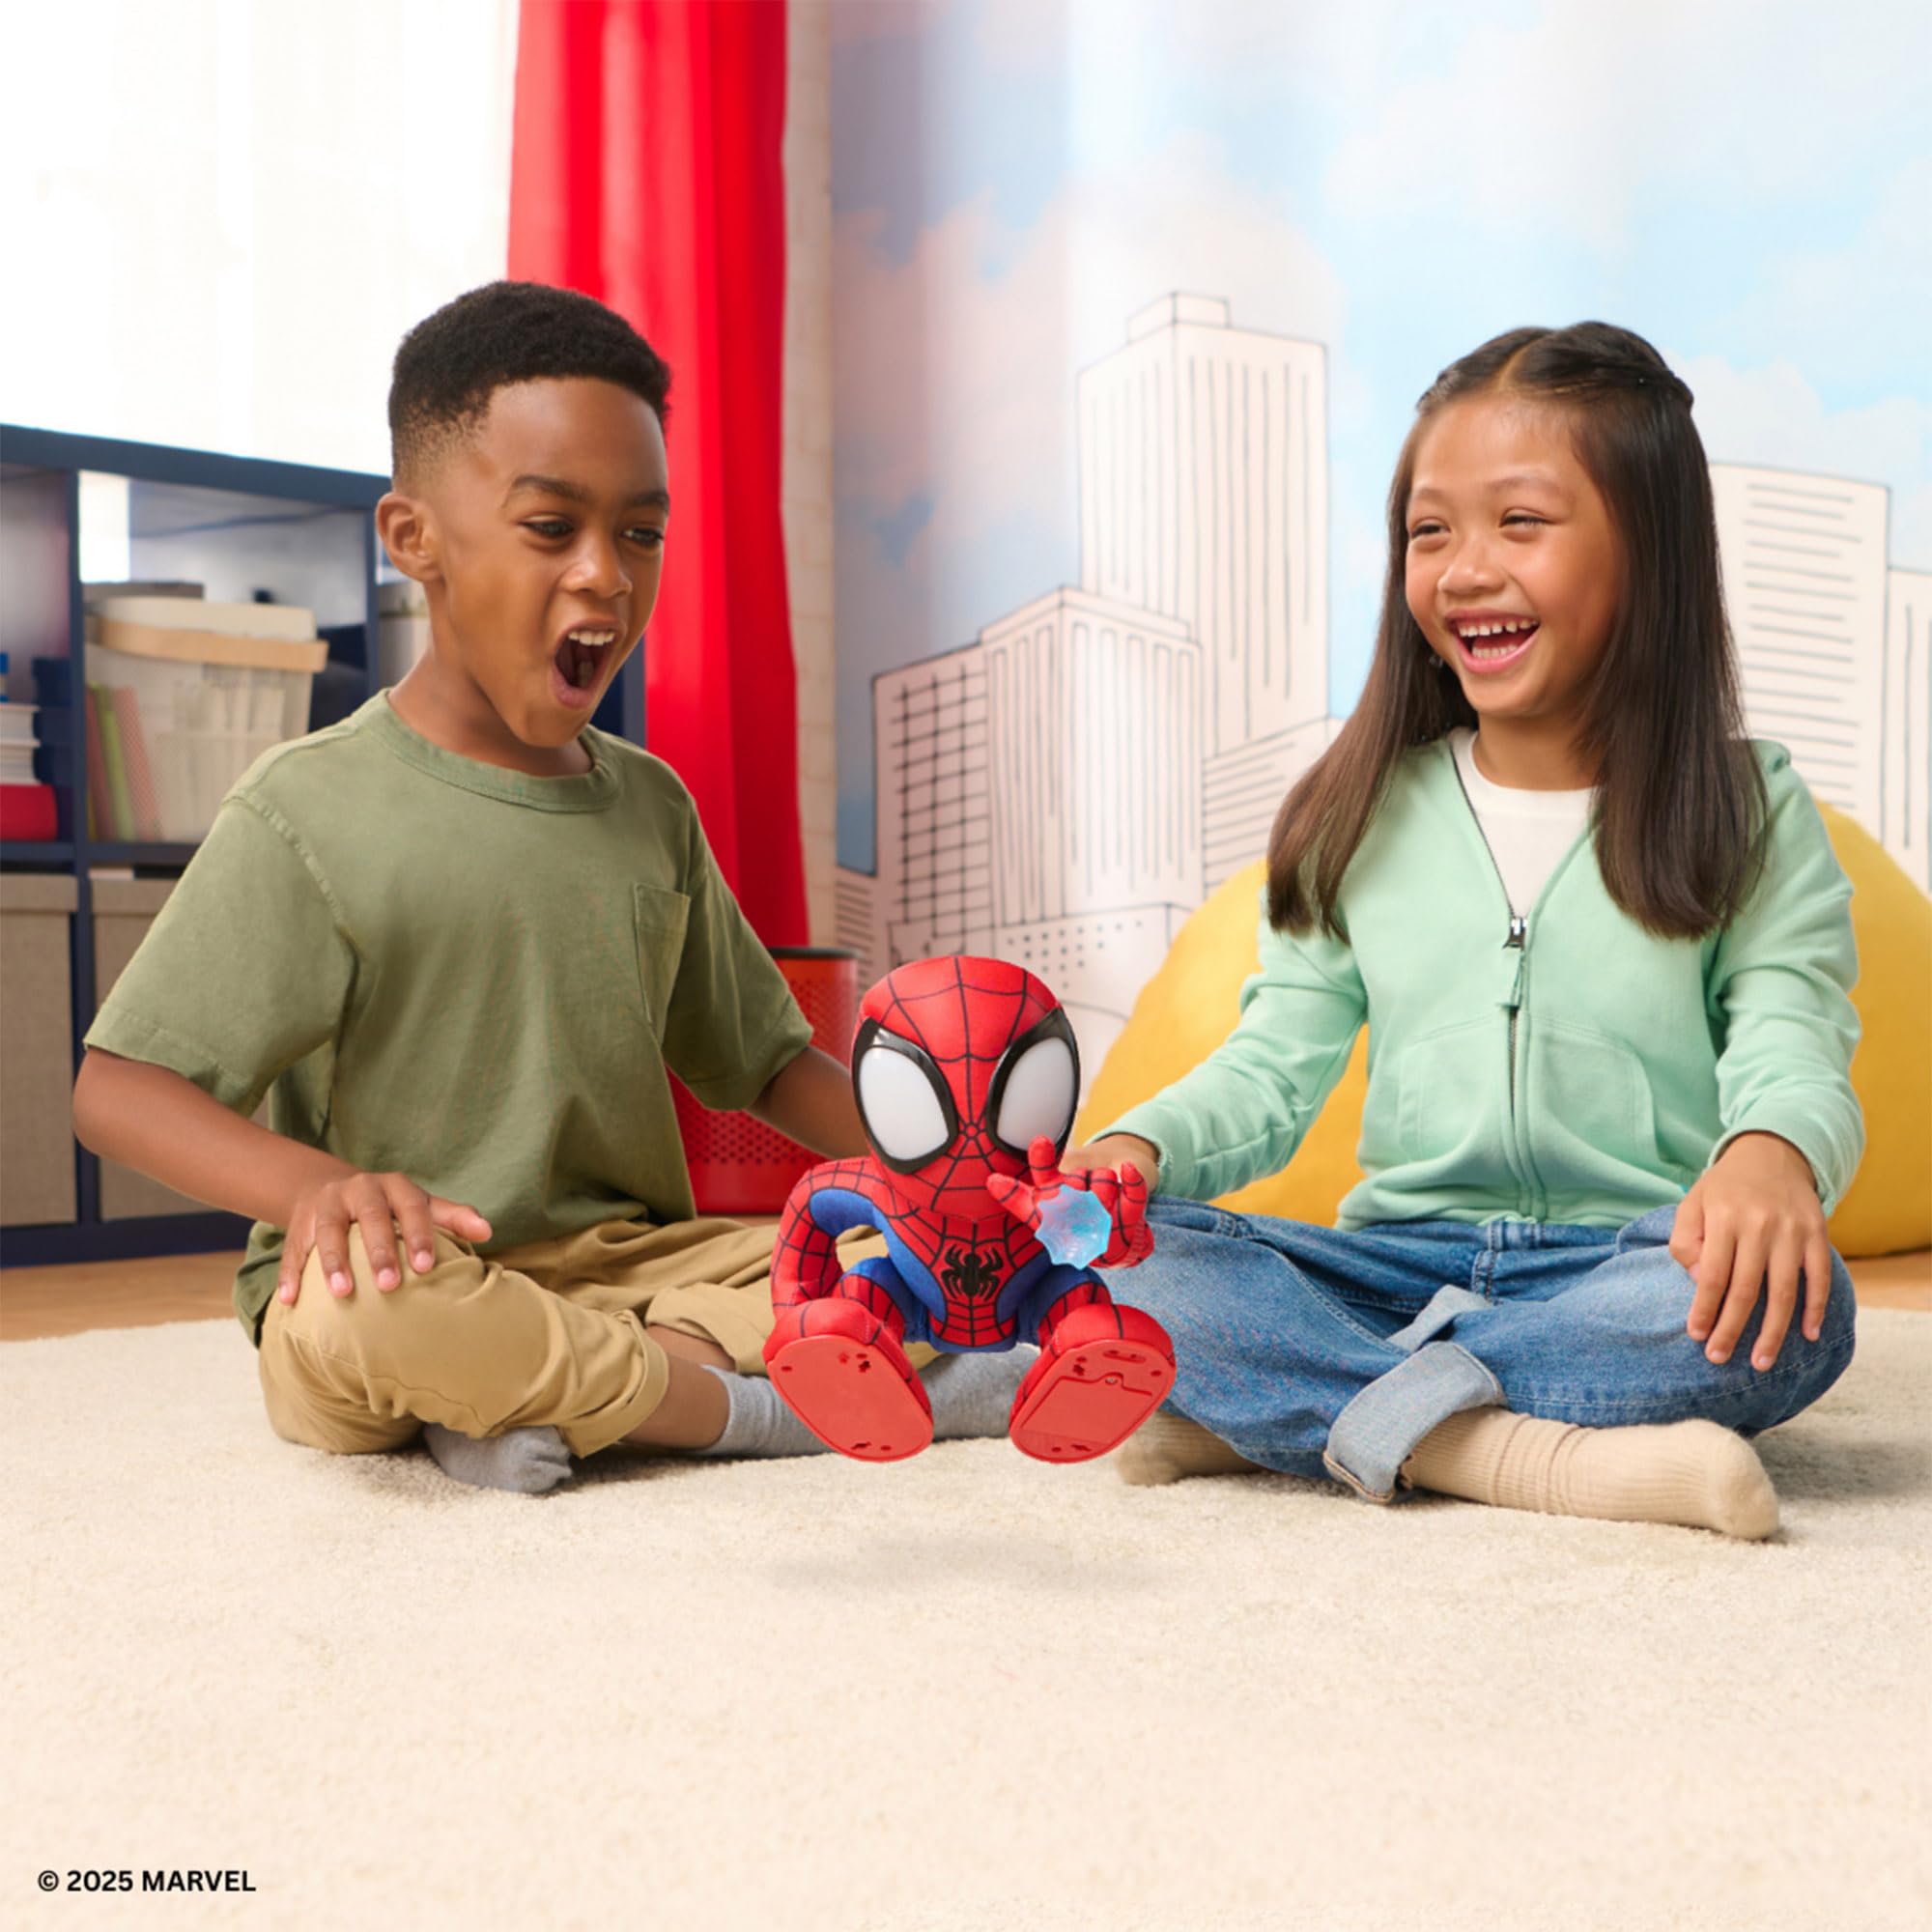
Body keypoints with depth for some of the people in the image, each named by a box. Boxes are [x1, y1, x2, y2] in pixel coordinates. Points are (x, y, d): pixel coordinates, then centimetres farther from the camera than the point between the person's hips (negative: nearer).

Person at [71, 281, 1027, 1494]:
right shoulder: (314, 812, -7)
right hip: (429, 1279, -5)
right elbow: (120, 1084, -11)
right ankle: (758, 1410, -19)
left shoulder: (651, 807, 11)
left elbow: (765, 1057, 17)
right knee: (357, 1303, -39)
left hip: (626, 1264, 6)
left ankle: (524, 1398, -20)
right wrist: (314, 1183, -32)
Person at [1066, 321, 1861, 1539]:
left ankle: (1260, 1413, -28)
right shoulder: (1364, 818, 12)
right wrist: (1137, 1146, -15)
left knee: (1789, 1301, -36)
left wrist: (1770, 1153, -32)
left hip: (1623, 1271, -1)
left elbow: (1793, 1051, -7)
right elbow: (1274, 1068, 7)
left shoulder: (1752, 813, 5)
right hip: (1399, 1263, 2)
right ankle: (1512, 1454, -33)